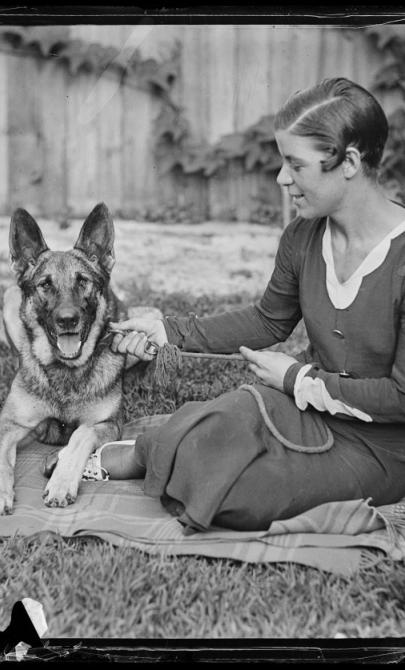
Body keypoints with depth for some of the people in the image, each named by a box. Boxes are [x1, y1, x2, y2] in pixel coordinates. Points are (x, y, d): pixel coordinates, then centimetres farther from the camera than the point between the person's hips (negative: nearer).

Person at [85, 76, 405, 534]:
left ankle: (143, 456, 3)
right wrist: (169, 331, 3)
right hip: (312, 410, 5)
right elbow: (269, 321, 11)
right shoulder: (302, 238, -5)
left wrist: (299, 379, -18)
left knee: (218, 489, -23)